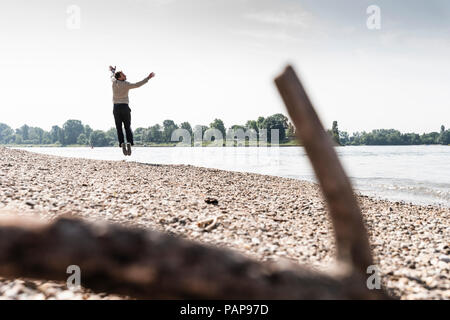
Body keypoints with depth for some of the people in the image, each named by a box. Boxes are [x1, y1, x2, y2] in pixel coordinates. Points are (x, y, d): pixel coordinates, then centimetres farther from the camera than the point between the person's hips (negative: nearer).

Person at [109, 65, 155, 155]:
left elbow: (112, 76, 27)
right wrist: (148, 78, -15)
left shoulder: (114, 82, 3)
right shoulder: (126, 85, -8)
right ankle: (129, 143, -15)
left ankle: (122, 143, -15)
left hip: (116, 108, 2)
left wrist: (112, 70, 49)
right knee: (127, 127, 3)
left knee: (119, 128, 2)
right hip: (125, 108, -2)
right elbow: (138, 85, -18)